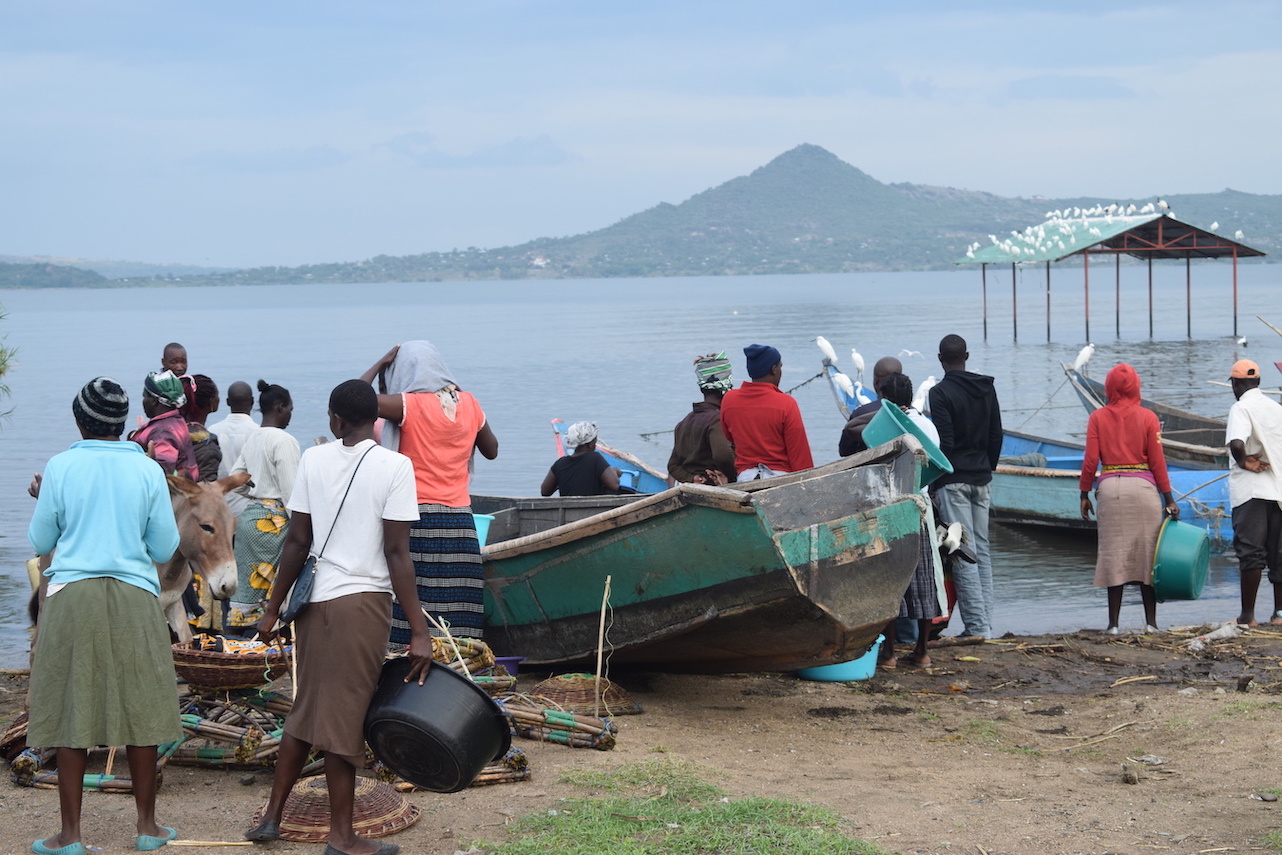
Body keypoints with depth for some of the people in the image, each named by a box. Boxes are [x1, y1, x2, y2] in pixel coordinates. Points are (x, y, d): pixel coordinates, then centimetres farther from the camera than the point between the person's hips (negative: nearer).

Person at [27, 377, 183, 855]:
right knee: (140, 710, 8)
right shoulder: (147, 471, 0)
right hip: (134, 599, 1)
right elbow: (165, 548, 4)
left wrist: (41, 499, 24)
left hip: (72, 597, -1)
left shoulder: (61, 468, -3)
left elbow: (40, 542, 6)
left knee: (71, 713, 3)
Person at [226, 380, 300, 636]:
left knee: (246, 585, 11)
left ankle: (233, 630, 13)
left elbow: (235, 479, 16)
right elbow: (290, 489, -16)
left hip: (248, 515, 8)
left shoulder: (253, 438, 11)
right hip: (273, 518, -8)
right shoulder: (283, 440, -13)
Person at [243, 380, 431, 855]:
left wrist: (273, 609, 13)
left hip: (315, 599, 5)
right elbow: (397, 553, -12)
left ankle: (272, 816, 24)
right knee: (345, 714, 1)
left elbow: (298, 542, 4)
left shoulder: (314, 460, 4)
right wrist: (419, 632, -10)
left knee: (308, 709, 18)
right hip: (362, 600, -5)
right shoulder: (394, 466, -8)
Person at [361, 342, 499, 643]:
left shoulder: (408, 405, -7)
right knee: (457, 617, 2)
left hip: (418, 518, -5)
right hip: (460, 519, 5)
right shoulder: (469, 403, 8)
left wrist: (380, 364, 3)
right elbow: (491, 450, 21)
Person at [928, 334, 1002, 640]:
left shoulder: (940, 393, -12)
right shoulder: (987, 388, 10)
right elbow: (996, 436, 14)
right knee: (982, 551, 11)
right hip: (981, 480, 7)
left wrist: (933, 483, -9)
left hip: (953, 481, -7)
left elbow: (943, 443, -16)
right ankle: (986, 624, 11)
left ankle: (977, 626, -9)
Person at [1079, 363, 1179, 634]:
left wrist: (1085, 494, 6)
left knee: (1113, 554, 5)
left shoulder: (1098, 418, 2)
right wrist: (1168, 499, 4)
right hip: (1143, 486, -1)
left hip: (1109, 486, 1)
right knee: (1147, 553, 6)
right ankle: (1150, 621, 7)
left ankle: (1114, 623, 5)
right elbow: (1157, 460, -1)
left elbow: (1091, 459, -2)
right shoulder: (1148, 417, 1)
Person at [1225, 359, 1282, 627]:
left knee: (1250, 552, -5)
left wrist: (1242, 461, -9)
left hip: (1251, 489, -6)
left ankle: (1248, 614, -4)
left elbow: (1237, 443, -25)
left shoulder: (1241, 408, -8)